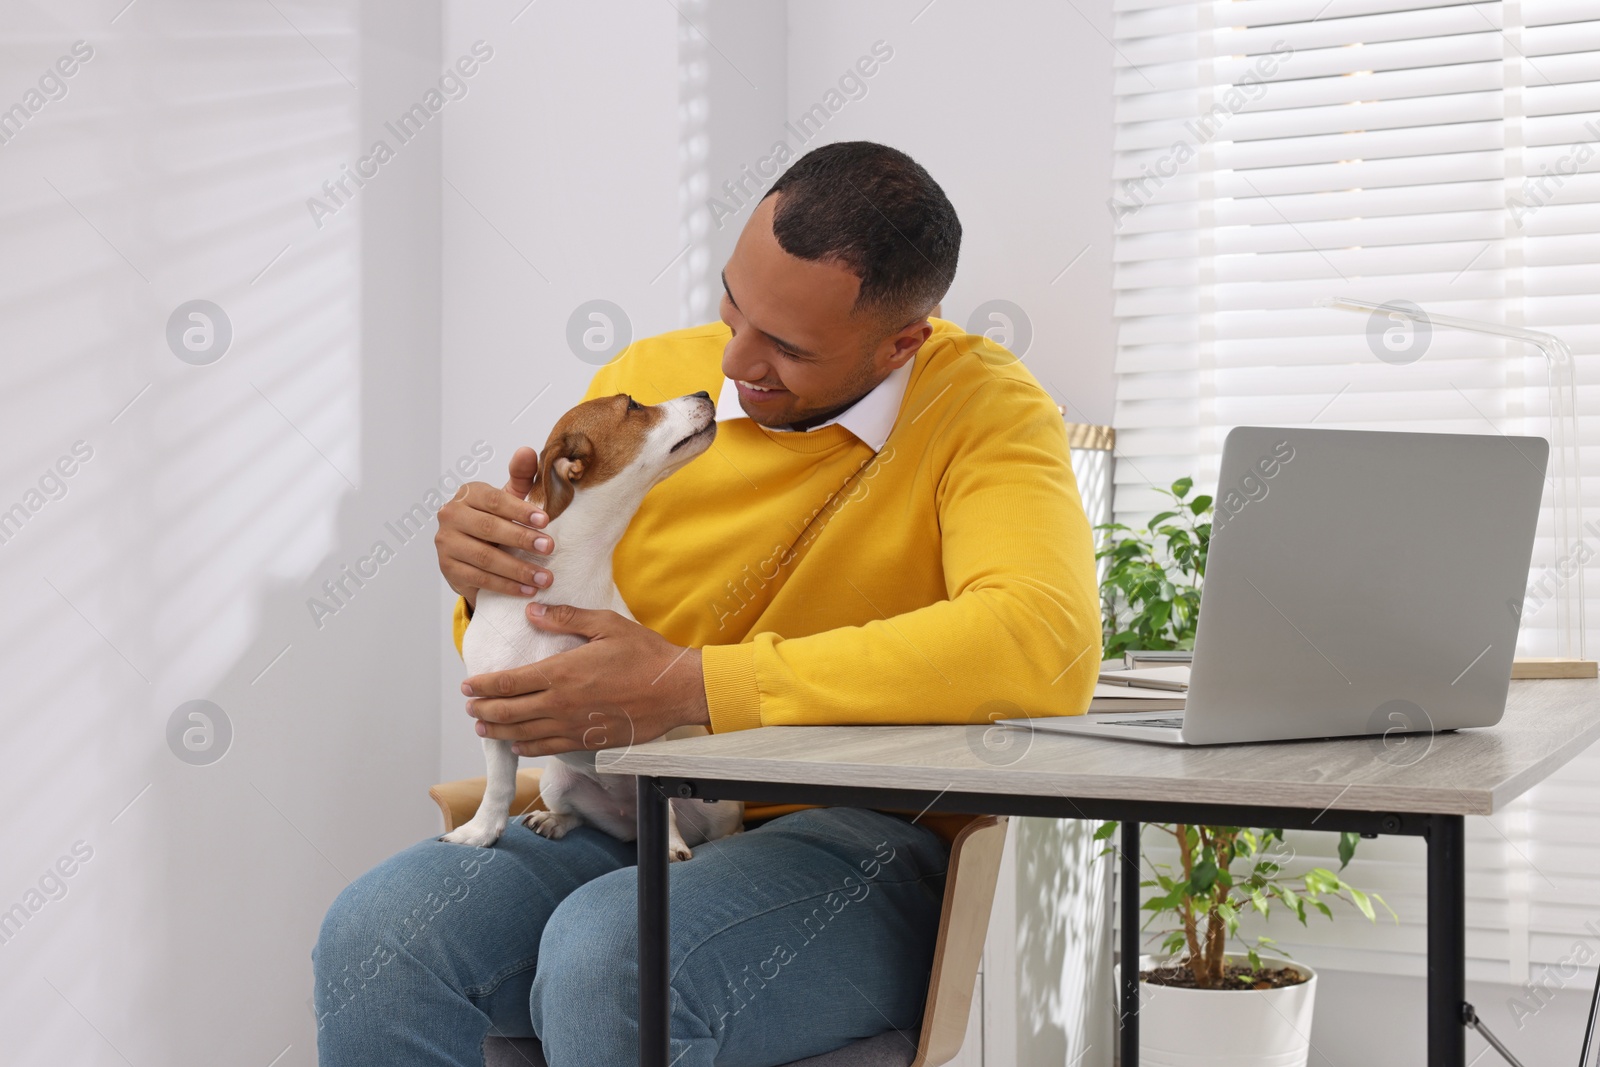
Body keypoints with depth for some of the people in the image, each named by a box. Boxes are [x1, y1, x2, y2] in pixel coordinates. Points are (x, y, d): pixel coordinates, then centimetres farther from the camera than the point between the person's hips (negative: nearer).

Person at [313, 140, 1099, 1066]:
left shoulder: (984, 409, -7)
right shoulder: (644, 381, 7)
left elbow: (1044, 647, -28)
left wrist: (695, 686, -26)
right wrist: (493, 589, -11)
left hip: (868, 843, -4)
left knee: (609, 954, -33)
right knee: (376, 934, -23)